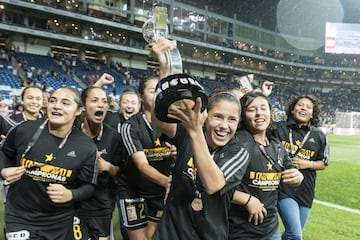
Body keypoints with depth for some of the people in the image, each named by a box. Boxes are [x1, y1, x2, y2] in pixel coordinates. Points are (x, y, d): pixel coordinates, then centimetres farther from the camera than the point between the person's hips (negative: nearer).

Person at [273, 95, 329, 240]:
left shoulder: (319, 136, 5)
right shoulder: (278, 128, -2)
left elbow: (323, 163, 12)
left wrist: (307, 164, -11)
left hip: (306, 191, 4)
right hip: (284, 188, -4)